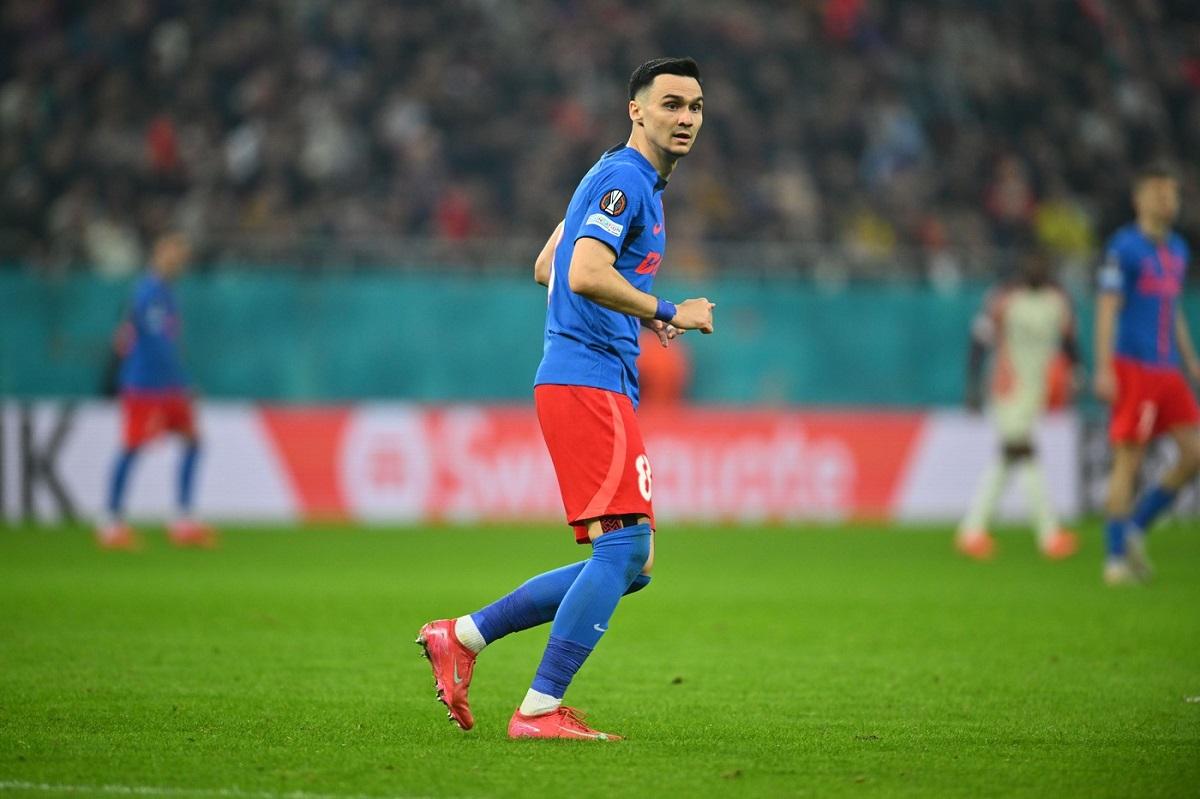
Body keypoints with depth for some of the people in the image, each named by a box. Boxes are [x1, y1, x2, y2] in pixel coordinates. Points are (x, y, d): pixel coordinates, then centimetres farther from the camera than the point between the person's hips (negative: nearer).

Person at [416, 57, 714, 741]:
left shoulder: (625, 180, 22)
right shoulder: (623, 179, -10)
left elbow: (547, 267, 30)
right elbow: (585, 275, -24)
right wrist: (668, 313, -16)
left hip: (600, 387, 10)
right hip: (587, 380, -10)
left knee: (631, 566, 8)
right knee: (624, 547, -15)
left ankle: (463, 636, 11)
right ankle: (540, 710, -14)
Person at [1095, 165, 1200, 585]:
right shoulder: (1124, 247, -6)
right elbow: (1107, 309, -9)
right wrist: (1104, 368, -16)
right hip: (1133, 368, -7)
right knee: (1128, 459, -6)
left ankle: (1135, 527, 13)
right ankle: (1117, 557, 2)